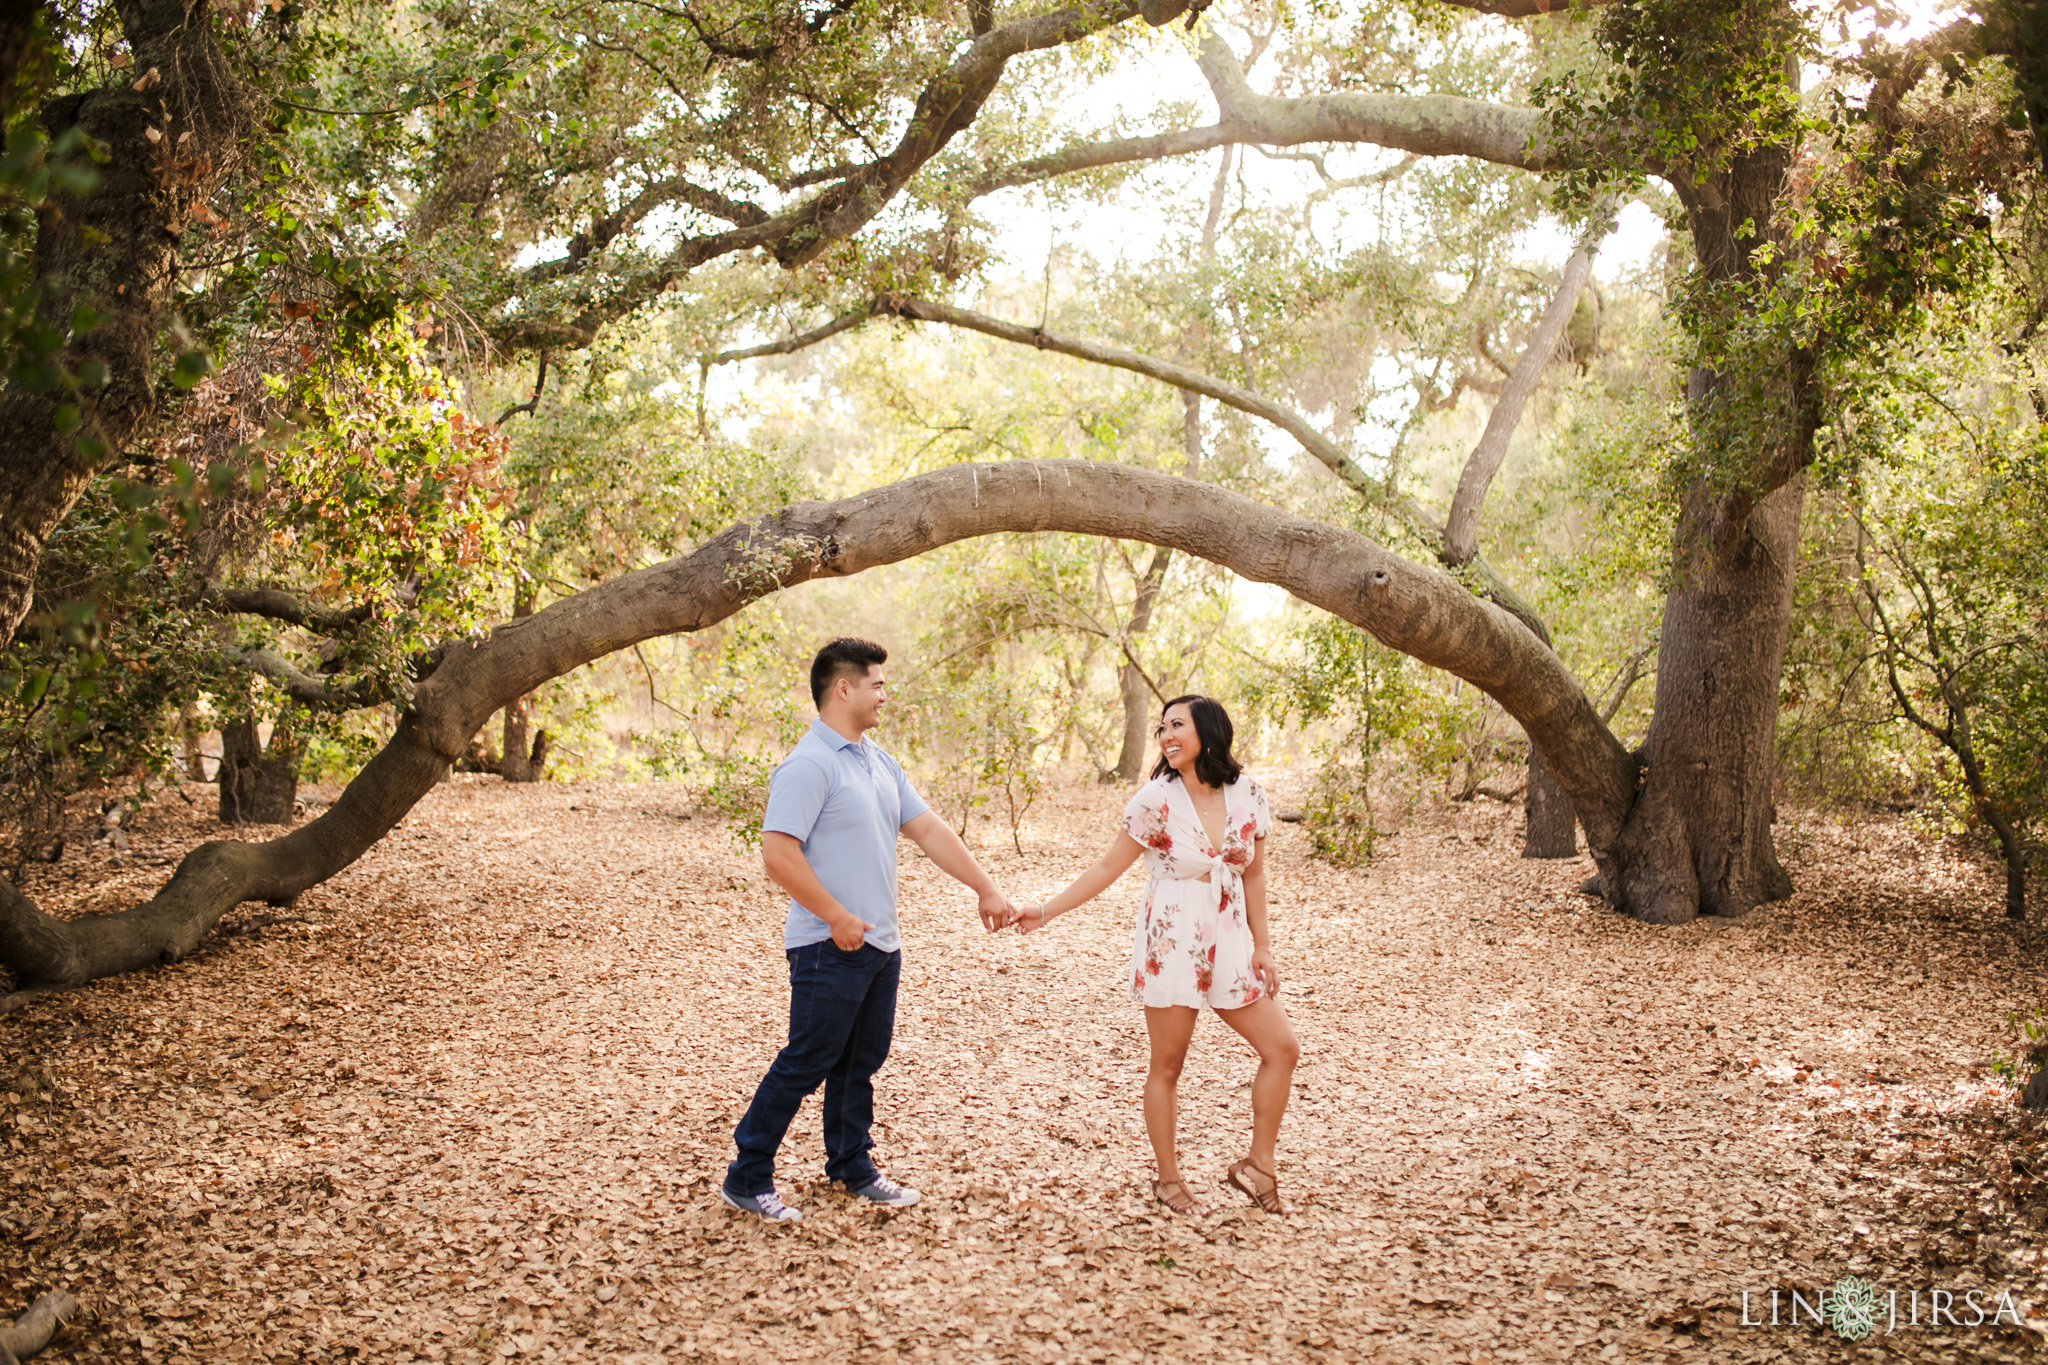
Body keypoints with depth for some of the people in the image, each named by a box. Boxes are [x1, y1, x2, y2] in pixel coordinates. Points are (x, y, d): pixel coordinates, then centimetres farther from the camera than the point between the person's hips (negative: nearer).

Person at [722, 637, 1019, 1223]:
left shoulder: (879, 762, 13)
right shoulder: (809, 765, -16)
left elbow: (929, 830, 14)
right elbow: (778, 852, -23)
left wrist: (987, 890, 10)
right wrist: (838, 917, -21)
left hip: (880, 944, 9)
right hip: (830, 949, -9)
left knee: (860, 1062, 17)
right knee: (805, 1064, -3)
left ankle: (852, 1168, 30)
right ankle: (746, 1180, 9)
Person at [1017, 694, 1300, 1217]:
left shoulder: (1246, 793, -1)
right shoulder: (1155, 800, -10)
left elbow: (1254, 875, 8)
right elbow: (1108, 869, -3)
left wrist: (1261, 944, 6)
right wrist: (1045, 912, -7)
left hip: (1229, 944, 4)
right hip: (1170, 945, -4)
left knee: (1282, 1048, 2)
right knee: (1167, 1067, 5)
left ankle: (1258, 1165, 17)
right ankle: (1169, 1179, 22)